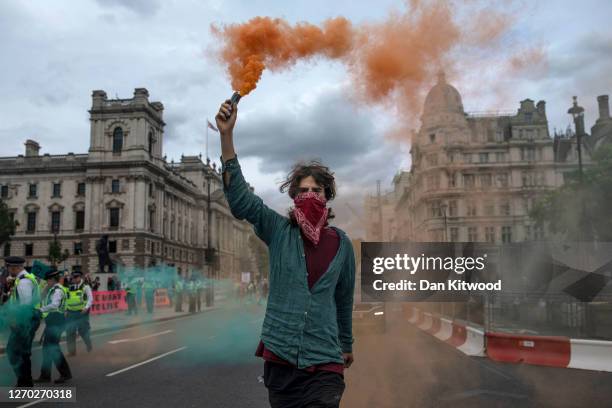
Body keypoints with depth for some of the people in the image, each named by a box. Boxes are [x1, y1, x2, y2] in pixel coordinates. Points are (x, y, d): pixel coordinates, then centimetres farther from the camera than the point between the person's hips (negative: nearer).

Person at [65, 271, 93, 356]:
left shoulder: (85, 286, -3)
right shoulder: (69, 288, 11)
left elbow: (90, 299, -5)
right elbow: (66, 300, 18)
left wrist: (86, 308, -18)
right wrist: (65, 310, 9)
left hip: (82, 312, -5)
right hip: (71, 313, 5)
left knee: (83, 331, 2)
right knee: (70, 332, 3)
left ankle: (90, 349, 24)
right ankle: (71, 351, 14)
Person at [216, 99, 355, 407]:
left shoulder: (341, 243, 2)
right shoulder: (279, 231, -2)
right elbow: (240, 199, -16)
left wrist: (347, 344, 25)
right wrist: (227, 135, -25)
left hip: (324, 363, 0)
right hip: (279, 358, 0)